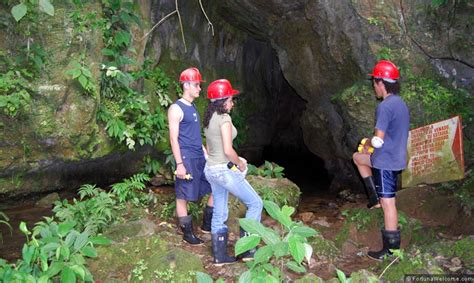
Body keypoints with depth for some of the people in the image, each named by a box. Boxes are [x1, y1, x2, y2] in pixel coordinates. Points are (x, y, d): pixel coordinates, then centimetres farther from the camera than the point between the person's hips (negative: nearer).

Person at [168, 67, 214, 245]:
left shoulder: (193, 107, 15)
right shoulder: (176, 109, -10)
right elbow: (174, 139, -14)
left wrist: (207, 154, 20)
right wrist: (179, 164, -18)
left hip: (200, 158, 9)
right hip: (187, 159, -9)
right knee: (183, 197, 2)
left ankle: (207, 225, 23)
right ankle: (187, 233, 16)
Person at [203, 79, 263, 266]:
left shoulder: (209, 119, 11)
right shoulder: (224, 119, -17)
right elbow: (228, 150, -22)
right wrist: (240, 163, -5)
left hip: (211, 169, 9)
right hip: (224, 170, -9)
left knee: (219, 213, 14)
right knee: (255, 203, 5)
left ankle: (220, 256, 22)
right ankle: (247, 249, 9)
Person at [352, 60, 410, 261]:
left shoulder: (385, 106, -20)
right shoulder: (400, 103, 10)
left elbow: (379, 140, -23)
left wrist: (368, 143, -1)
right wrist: (371, 143, 15)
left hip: (386, 162, -10)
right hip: (396, 158, 10)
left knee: (388, 203, -2)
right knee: (358, 157, 26)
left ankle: (392, 249, 8)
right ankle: (374, 196, 24)